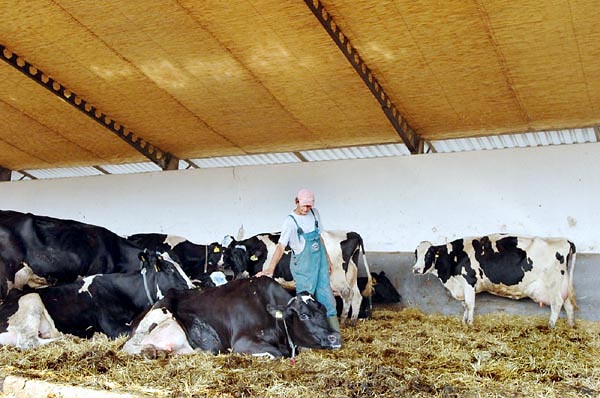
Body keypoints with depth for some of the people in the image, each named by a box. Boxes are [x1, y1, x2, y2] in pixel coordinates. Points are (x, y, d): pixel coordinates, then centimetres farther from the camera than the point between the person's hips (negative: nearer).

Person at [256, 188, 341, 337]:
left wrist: (328, 258, 18)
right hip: (303, 266, -6)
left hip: (320, 262, 6)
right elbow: (281, 246, -20)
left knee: (326, 296, 10)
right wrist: (270, 268, -30)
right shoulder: (290, 221, -14)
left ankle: (335, 335, 19)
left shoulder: (315, 213, 4)